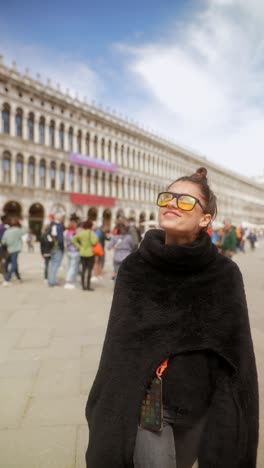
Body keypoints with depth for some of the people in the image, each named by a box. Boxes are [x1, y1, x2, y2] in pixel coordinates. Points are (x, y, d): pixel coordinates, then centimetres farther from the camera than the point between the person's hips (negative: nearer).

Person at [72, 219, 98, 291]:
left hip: (82, 253, 6)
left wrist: (79, 246, 8)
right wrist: (96, 237, -6)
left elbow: (73, 240, 9)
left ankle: (83, 286, 16)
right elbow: (94, 242, -24)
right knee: (89, 270, 1)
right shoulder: (91, 233, -14)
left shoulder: (80, 233, 3)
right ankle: (88, 286, 3)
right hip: (90, 253, -5)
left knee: (83, 269, 12)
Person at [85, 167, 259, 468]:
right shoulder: (134, 269, -7)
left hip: (200, 407, 1)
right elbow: (120, 347, -5)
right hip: (145, 405, -1)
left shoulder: (225, 274, -9)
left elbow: (235, 356, -7)